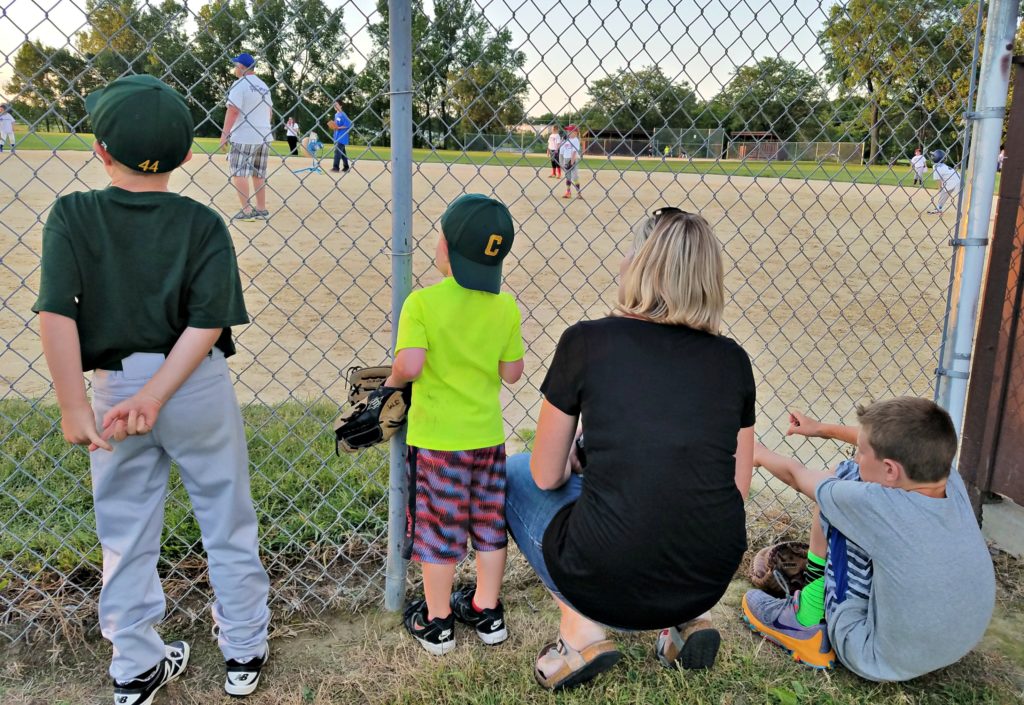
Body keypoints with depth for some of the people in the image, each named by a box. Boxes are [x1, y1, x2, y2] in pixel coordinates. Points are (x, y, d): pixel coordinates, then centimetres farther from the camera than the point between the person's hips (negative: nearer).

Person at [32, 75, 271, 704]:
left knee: (127, 535, 16)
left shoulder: (72, 216, -6)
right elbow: (207, 322, -16)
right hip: (200, 389, 0)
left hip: (113, 387, 1)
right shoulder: (203, 223, -7)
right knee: (228, 524, 14)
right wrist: (157, 395, -17)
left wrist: (74, 407, -14)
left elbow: (57, 314, -15)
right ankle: (245, 652, 27)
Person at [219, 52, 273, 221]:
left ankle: (247, 211, -8)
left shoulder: (239, 84, -9)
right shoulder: (264, 85, 13)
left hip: (243, 138, -7)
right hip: (264, 137, 7)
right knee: (259, 174, 12)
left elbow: (233, 111, -16)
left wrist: (224, 134, -13)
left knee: (239, 173, -2)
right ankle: (261, 209, 14)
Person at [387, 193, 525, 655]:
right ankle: (487, 611, 34)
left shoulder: (422, 302, -17)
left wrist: (392, 381, -4)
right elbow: (512, 373, -2)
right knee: (489, 525, 18)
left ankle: (437, 622, 27)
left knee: (438, 530, 12)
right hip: (488, 435, 4)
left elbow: (409, 365, -25)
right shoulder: (506, 306, -5)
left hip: (436, 439, -3)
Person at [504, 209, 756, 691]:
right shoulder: (732, 360, 1)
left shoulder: (586, 342, -8)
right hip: (711, 583, 5)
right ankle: (686, 621, 17)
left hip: (606, 588, -4)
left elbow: (547, 477, -1)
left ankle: (582, 631, 10)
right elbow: (738, 486, 9)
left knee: (516, 473, 21)